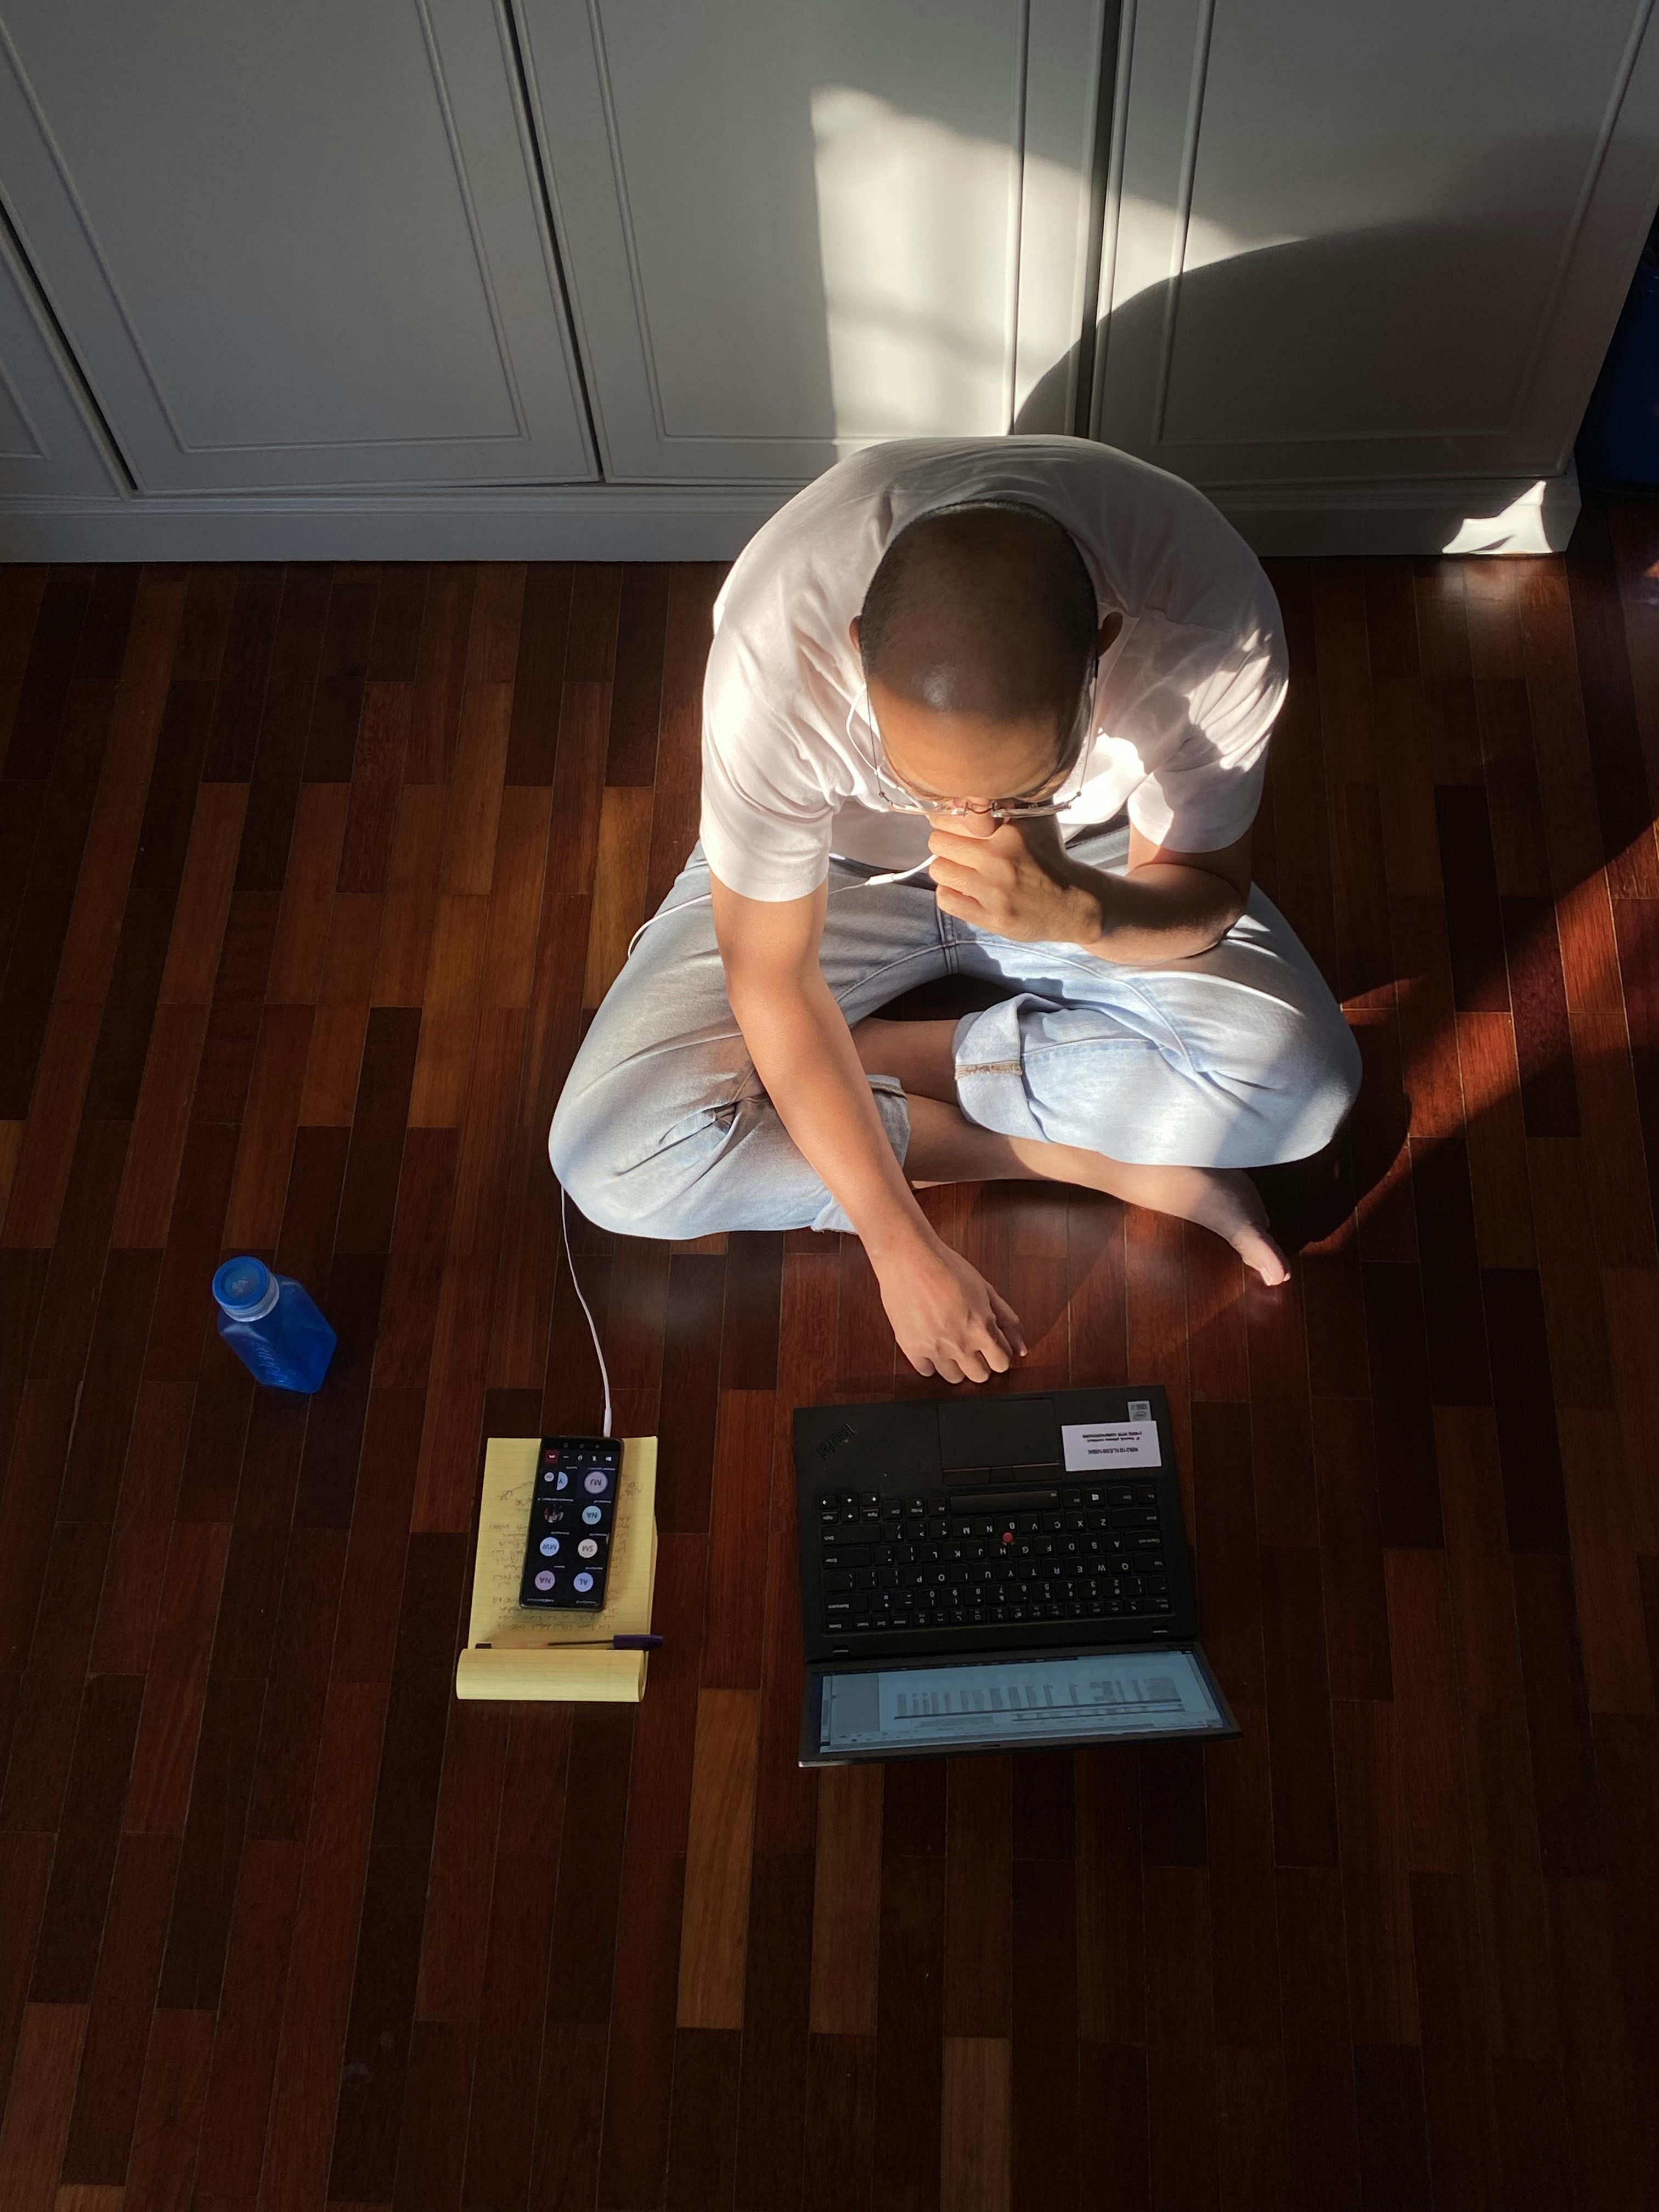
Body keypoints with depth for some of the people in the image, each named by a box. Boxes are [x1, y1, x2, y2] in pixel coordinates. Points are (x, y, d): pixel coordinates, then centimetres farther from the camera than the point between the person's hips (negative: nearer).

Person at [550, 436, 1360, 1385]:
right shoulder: (777, 641, -38)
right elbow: (771, 978, -26)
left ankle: (854, 1054, -9)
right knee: (613, 1161, -20)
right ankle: (1110, 1158, -12)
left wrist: (1075, 910, -42)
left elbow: (1206, 897, -18)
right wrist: (902, 1245, -23)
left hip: (1088, 862, 1)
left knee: (1302, 1079, -23)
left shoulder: (1212, 618, -34)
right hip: (840, 861, 0)